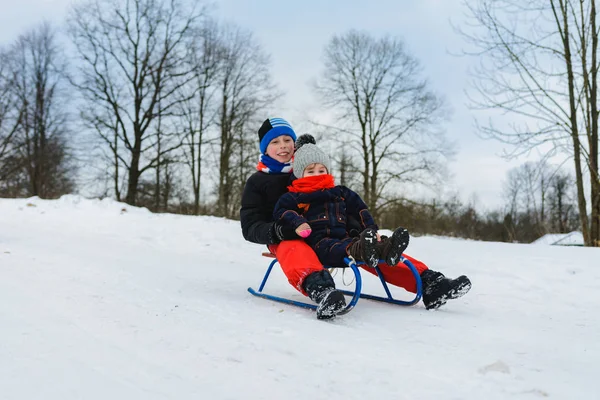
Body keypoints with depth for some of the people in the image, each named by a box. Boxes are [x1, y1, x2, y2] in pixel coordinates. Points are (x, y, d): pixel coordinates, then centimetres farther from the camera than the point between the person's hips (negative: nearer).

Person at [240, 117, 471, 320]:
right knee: (295, 253, -39)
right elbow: (250, 227, -2)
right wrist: (277, 231, -22)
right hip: (287, 240, -4)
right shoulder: (257, 182, 7)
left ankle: (426, 283, -29)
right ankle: (320, 290, -70)